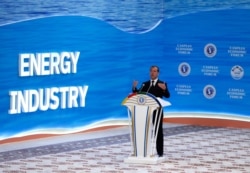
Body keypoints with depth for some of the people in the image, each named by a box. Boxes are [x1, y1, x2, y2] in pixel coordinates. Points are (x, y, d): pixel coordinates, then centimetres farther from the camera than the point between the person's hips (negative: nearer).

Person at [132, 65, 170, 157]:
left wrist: (164, 89, -35)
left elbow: (167, 96, -15)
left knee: (158, 131, 0)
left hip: (157, 111, -4)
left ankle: (160, 152, 3)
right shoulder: (145, 84, 10)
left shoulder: (162, 84, -3)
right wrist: (134, 88, -13)